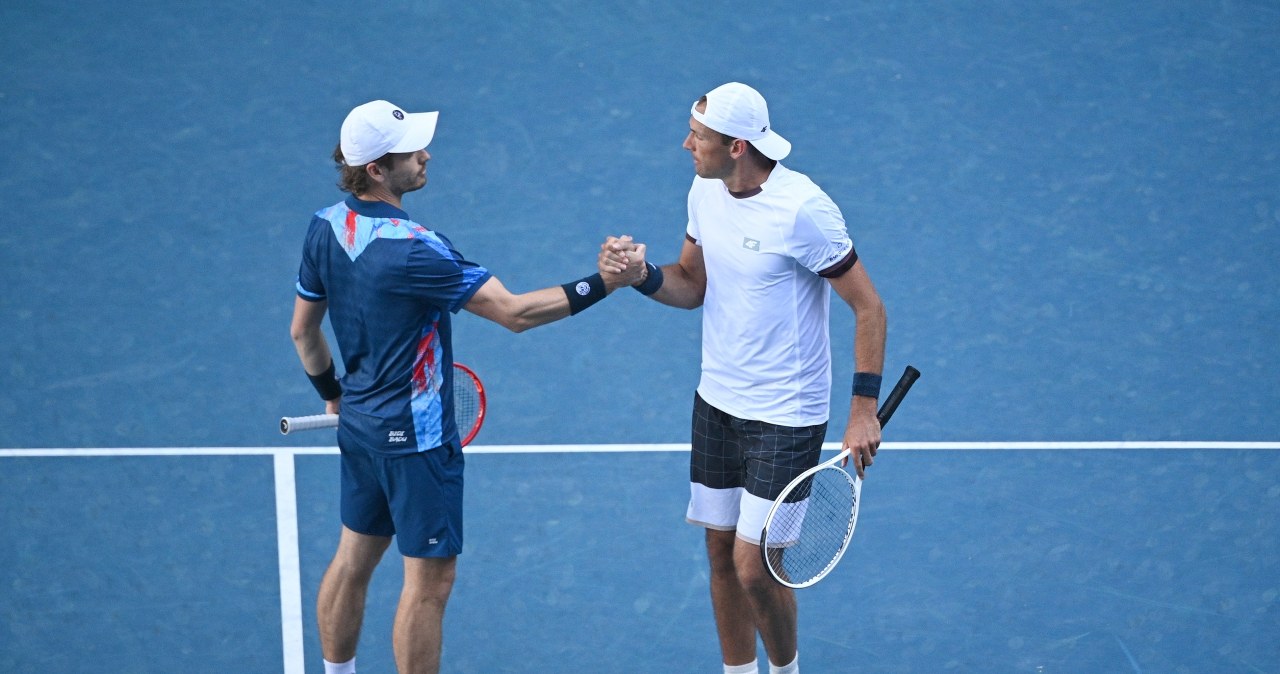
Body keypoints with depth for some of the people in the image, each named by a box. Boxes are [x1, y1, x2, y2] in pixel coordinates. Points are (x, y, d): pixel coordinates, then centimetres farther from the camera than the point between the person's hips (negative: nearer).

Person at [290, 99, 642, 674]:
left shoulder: (325, 228, -2)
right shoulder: (411, 250, -28)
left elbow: (303, 329, 11)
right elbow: (513, 313, -26)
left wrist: (333, 395, 26)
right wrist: (604, 284, -24)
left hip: (358, 426, 8)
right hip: (415, 440, -8)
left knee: (354, 559, 20)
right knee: (428, 582, 2)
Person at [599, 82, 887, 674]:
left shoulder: (802, 209, -21)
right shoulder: (705, 192, 1)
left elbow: (869, 308, -15)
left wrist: (864, 410, -17)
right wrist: (643, 274, -10)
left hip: (785, 419, -7)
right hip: (717, 403, 7)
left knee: (754, 569, -6)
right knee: (721, 553, 12)